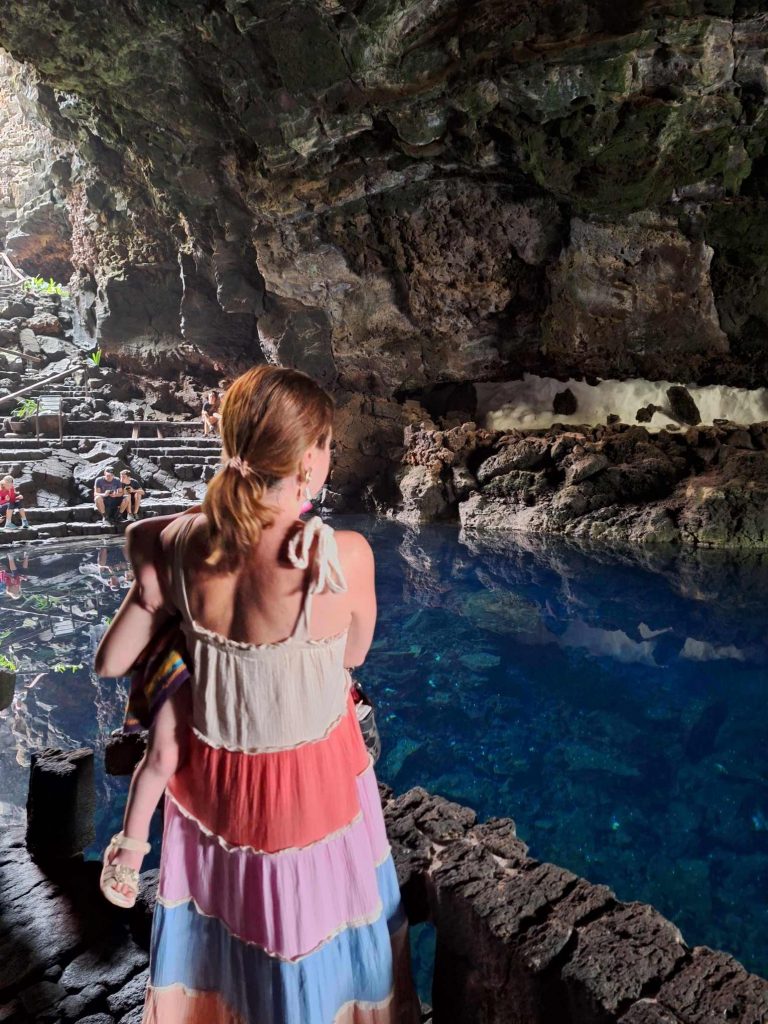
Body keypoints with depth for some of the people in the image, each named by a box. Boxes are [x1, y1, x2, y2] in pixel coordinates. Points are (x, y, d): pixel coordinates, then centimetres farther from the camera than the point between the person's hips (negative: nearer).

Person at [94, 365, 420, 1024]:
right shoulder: (343, 555, -28)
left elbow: (111, 662, -4)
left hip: (212, 781, 4)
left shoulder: (181, 546, -16)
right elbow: (354, 656, -8)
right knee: (308, 944, 24)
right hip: (310, 787, -4)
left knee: (218, 926, 30)